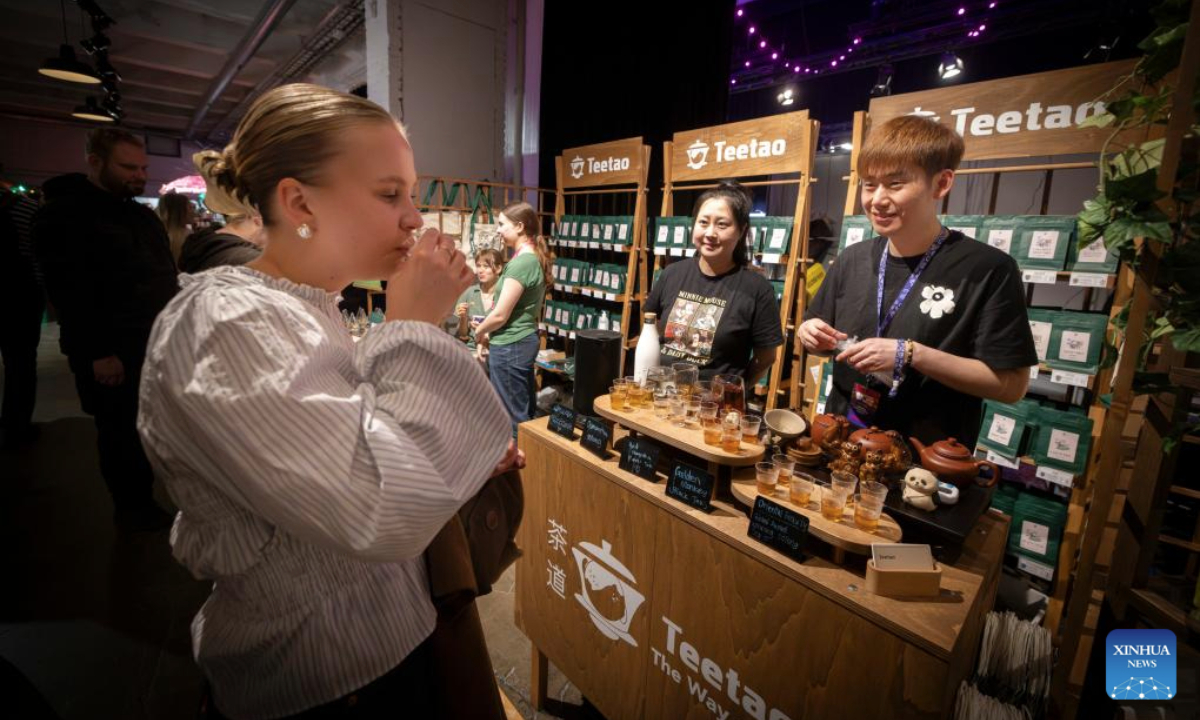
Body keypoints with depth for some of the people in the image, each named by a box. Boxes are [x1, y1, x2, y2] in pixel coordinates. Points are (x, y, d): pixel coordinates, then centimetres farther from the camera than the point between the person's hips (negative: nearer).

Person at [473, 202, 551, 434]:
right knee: (527, 410, 17)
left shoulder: (520, 262, -19)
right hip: (525, 340, 10)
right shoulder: (536, 258, 9)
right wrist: (490, 330, 14)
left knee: (513, 415, 3)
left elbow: (500, 315, -19)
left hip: (509, 346, -9)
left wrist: (479, 331, 0)